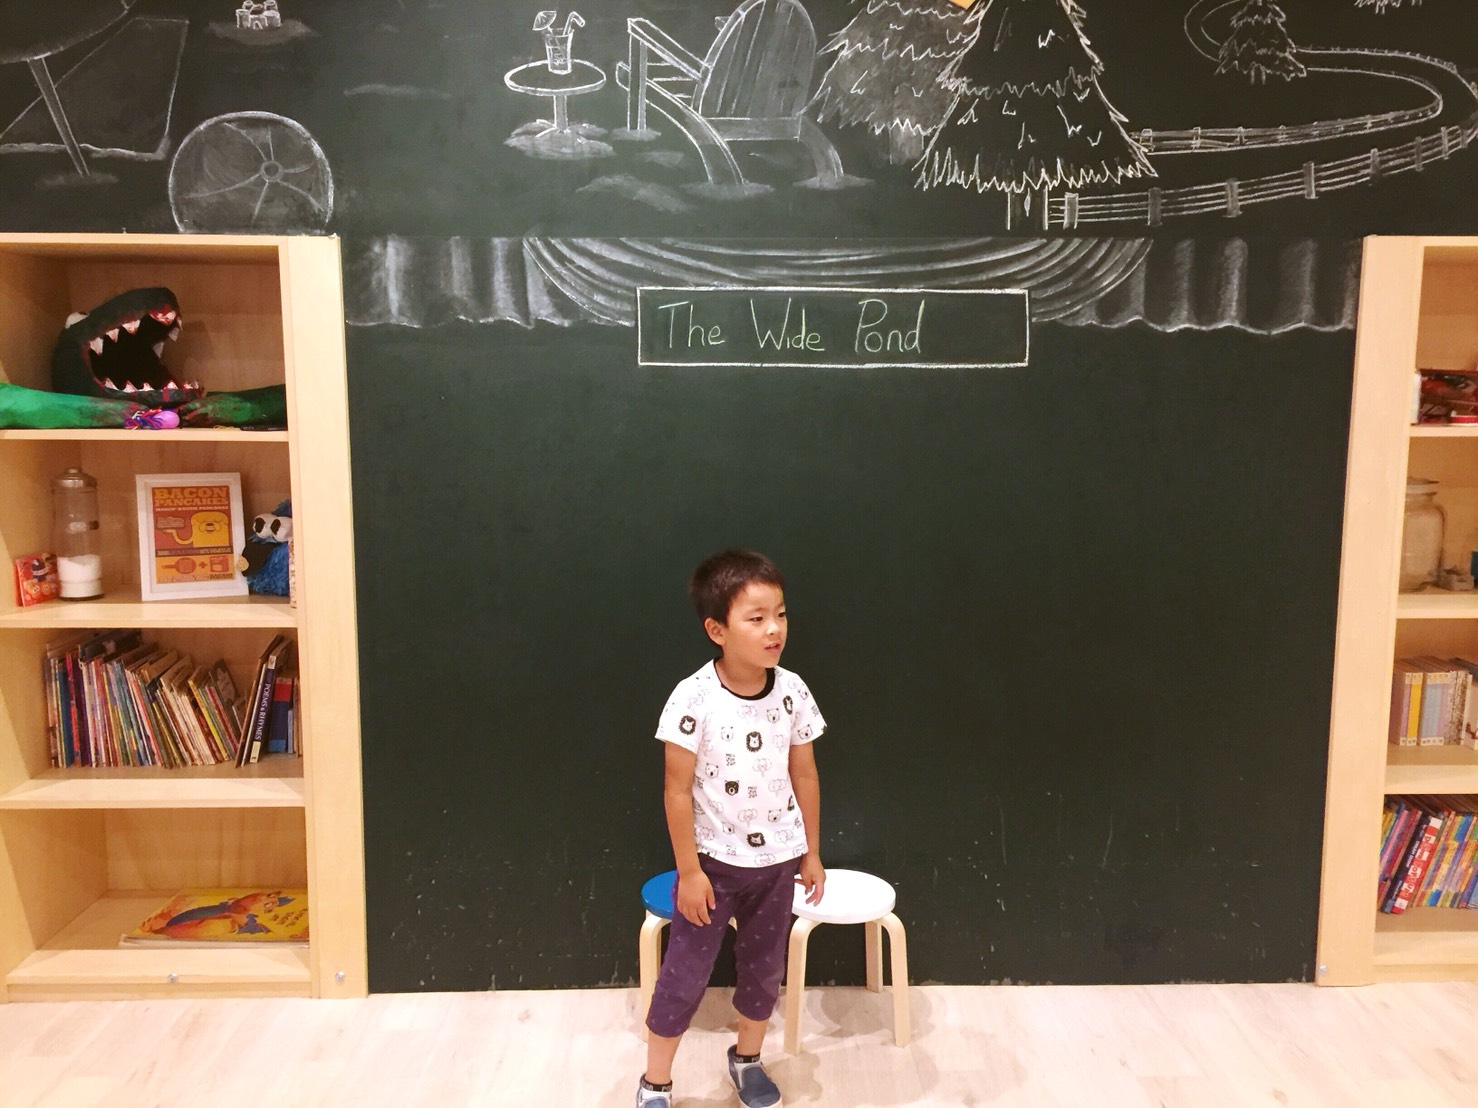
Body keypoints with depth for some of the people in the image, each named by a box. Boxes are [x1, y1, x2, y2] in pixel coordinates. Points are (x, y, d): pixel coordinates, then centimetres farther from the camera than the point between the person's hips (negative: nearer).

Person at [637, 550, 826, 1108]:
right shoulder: (693, 697, -21)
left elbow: (804, 775, 1)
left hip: (777, 860, 4)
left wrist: (811, 853, 7)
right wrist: (689, 870, -12)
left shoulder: (792, 691, -10)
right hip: (714, 860, -3)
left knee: (764, 966, 19)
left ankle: (747, 1059, 44)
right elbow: (677, 789, -15)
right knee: (685, 974, 8)